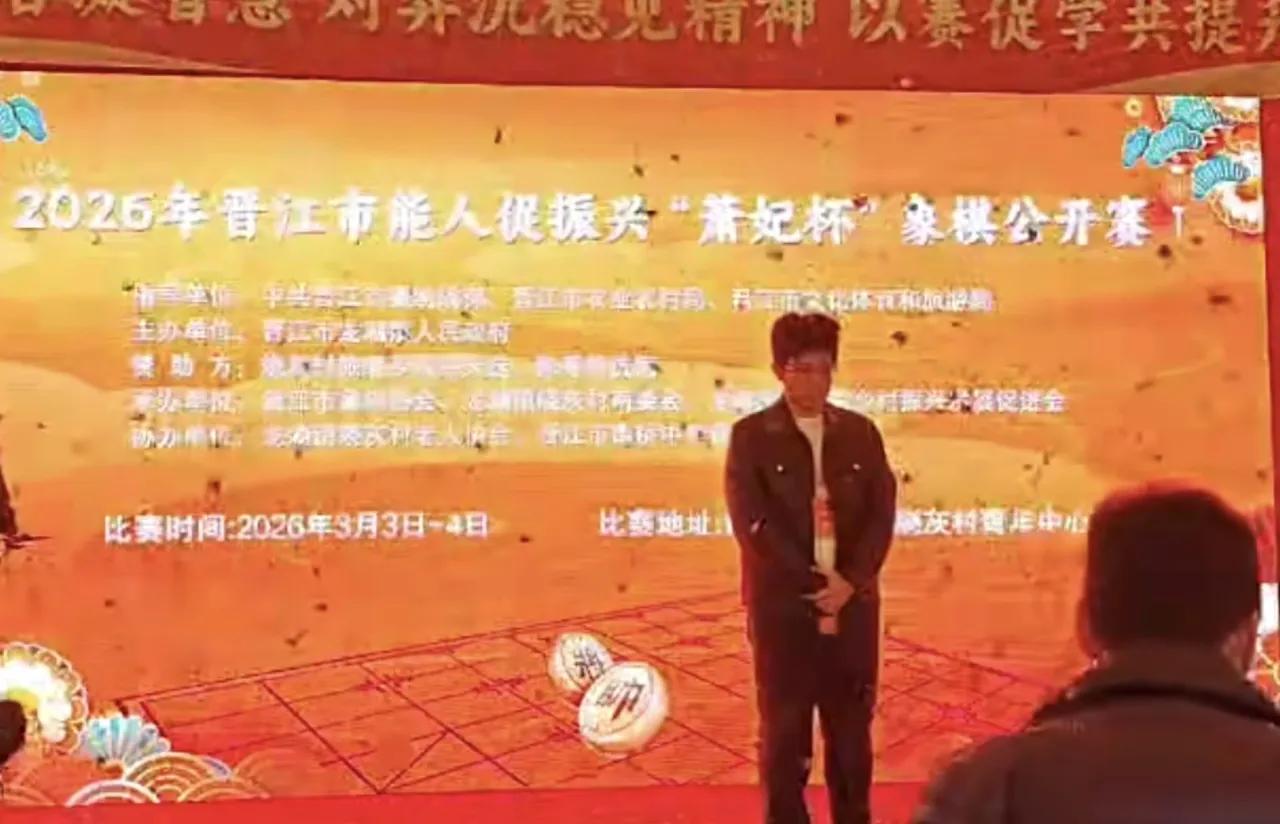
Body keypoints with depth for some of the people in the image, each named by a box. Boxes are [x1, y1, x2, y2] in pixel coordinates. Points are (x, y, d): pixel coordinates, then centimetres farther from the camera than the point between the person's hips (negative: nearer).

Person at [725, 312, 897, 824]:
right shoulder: (751, 436, -3)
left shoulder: (860, 433, 6)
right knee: (784, 734, 4)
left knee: (852, 730, 9)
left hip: (853, 604, 3)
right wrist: (815, 585, -15)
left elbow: (882, 513, 0)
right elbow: (754, 523, -11)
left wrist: (849, 582, -13)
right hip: (783, 606, -3)